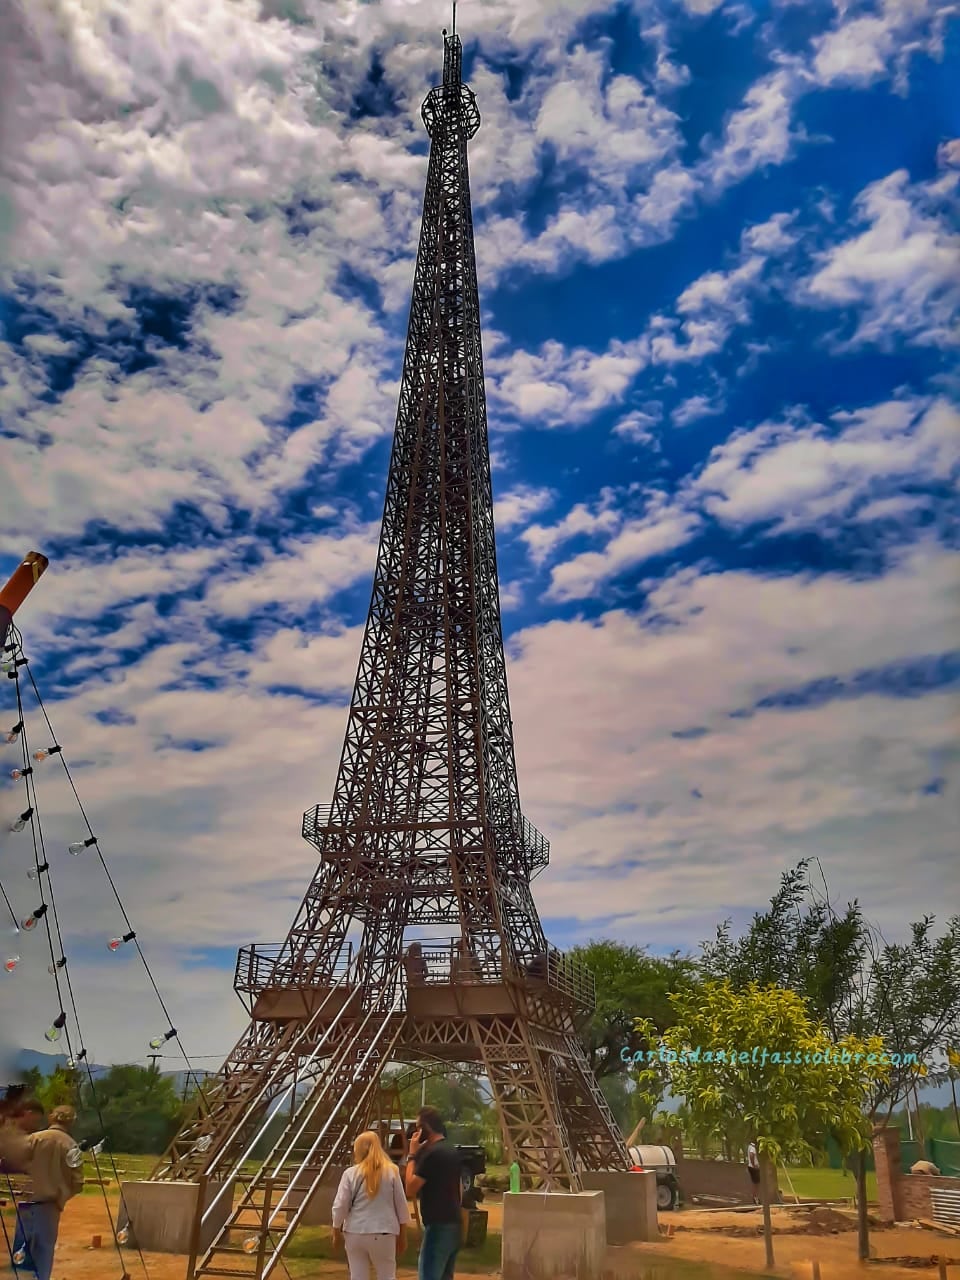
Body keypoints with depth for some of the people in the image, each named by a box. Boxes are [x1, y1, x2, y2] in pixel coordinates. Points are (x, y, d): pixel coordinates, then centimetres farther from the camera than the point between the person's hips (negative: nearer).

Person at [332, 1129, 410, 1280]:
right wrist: (402, 1235, 13)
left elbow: (339, 1206, -3)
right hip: (383, 1234, 0)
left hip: (355, 1233, 0)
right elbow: (401, 1206, 2)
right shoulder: (391, 1171, -2)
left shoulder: (350, 1173, -4)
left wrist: (336, 1232, 14)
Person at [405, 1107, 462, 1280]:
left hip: (438, 1226, -9)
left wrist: (412, 1155, -9)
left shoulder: (431, 1153, -16)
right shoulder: (452, 1151, 13)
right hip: (454, 1224, 9)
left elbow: (411, 1189, -15)